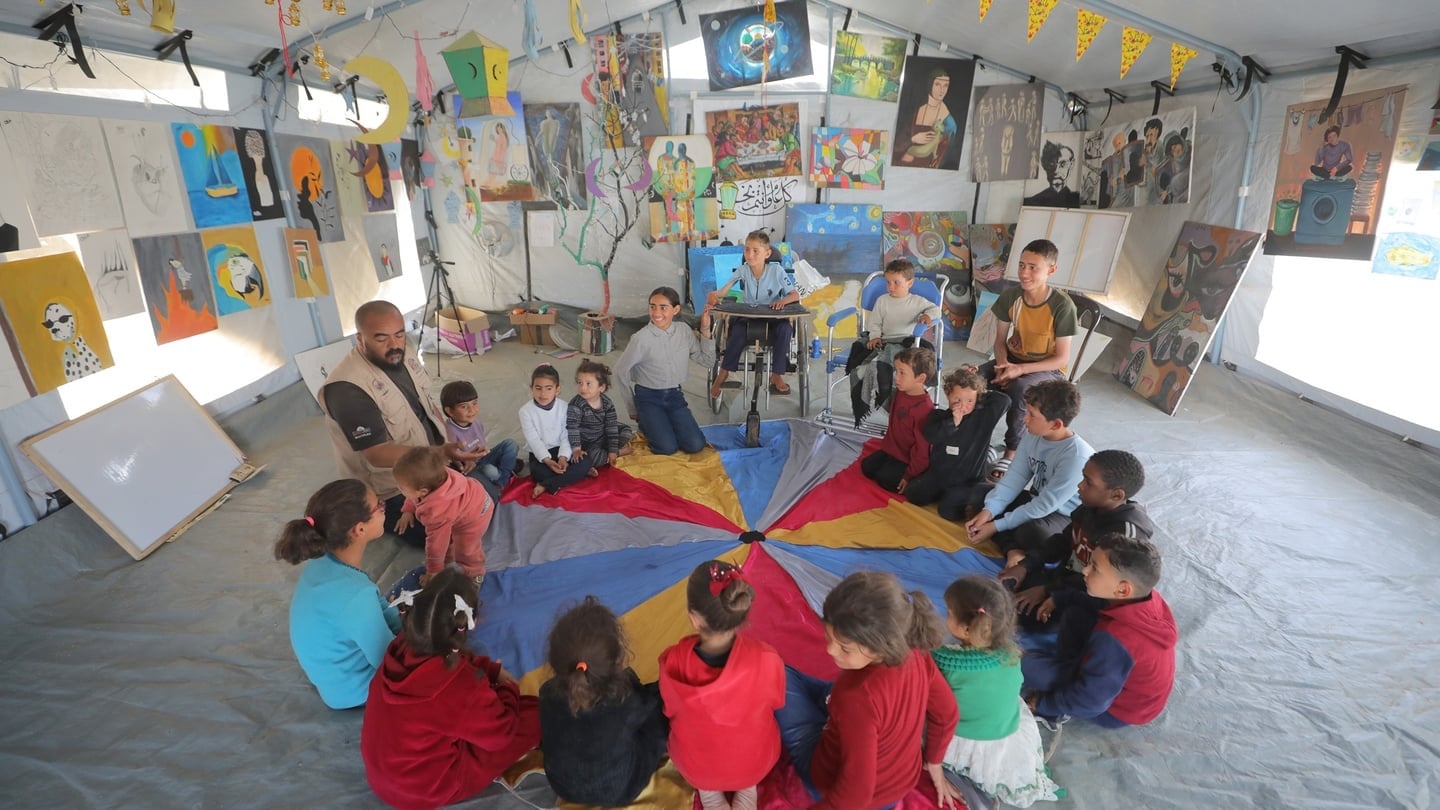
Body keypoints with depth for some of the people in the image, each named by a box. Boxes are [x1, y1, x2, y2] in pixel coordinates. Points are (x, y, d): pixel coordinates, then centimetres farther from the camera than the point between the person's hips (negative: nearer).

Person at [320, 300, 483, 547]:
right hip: (396, 491, -7)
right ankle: (386, 518, 15)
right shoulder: (347, 387, -28)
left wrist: (451, 448, -6)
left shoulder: (404, 359, -3)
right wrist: (441, 453, -40)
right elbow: (377, 454, -30)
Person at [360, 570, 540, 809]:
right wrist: (509, 690, -2)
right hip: (426, 790, -7)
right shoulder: (460, 684, -35)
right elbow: (502, 732, -18)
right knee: (535, 714, -6)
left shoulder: (401, 647, -15)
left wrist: (493, 671, 5)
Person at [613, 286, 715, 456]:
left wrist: (705, 330, -11)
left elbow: (707, 361, 1)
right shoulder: (641, 338, -19)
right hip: (648, 398, -4)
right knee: (667, 448, -17)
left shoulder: (685, 331, -6)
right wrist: (633, 409, 1)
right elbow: (621, 371, -8)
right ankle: (646, 424, 15)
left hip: (675, 395, 4)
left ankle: (664, 425, 20)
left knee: (695, 446, -8)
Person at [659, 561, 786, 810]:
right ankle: (746, 788, 21)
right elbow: (776, 702, -8)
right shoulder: (767, 660, -31)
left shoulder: (673, 663, -31)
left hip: (694, 768, 0)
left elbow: (670, 711, -9)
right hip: (756, 764, 0)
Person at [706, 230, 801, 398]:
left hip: (772, 316, 0)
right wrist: (713, 296, -39)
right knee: (738, 331, -31)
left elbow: (795, 294, -10)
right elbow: (720, 293, -14)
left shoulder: (776, 270, -11)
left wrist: (783, 301, -33)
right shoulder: (742, 271, -8)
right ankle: (723, 373, -15)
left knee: (785, 327, -31)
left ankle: (776, 375, -16)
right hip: (747, 316, 0)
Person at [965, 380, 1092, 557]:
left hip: (1064, 516, -8)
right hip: (1035, 501, 8)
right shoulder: (1033, 435, -9)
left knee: (1030, 532, -39)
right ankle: (1014, 550, -16)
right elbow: (1015, 477, -6)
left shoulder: (1077, 456, -30)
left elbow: (1045, 506, -27)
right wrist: (989, 510, -20)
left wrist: (997, 526, -25)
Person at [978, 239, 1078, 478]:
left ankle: (1012, 452, -17)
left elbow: (1062, 358, -16)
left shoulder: (1062, 306, -20)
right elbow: (1000, 340, 2)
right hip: (1013, 361, 4)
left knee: (1019, 388, -38)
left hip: (1048, 370, -4)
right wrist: (1003, 364, -19)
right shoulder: (1010, 296, -8)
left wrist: (1020, 369, -28)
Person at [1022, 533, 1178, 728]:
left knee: (1030, 663, -16)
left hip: (1116, 709, -7)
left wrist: (1042, 704, -14)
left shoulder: (1114, 640, -41)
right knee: (1074, 617, 8)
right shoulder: (1150, 597, -19)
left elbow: (1089, 702, -29)